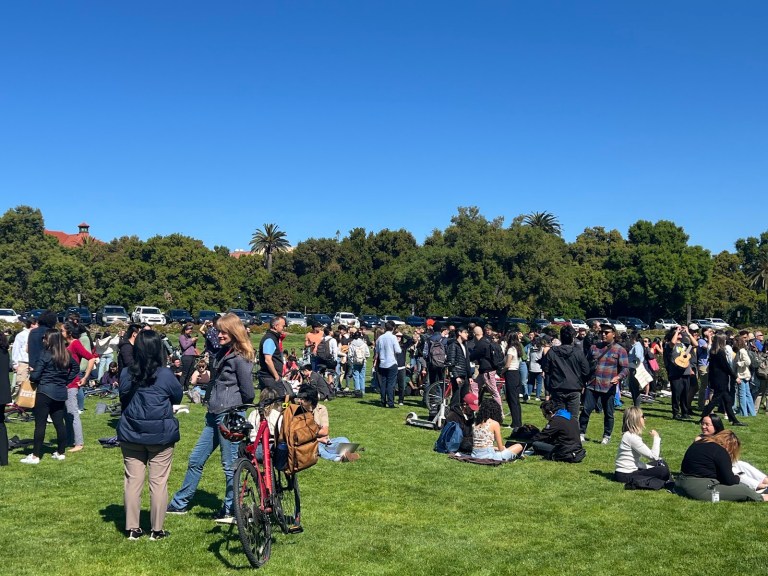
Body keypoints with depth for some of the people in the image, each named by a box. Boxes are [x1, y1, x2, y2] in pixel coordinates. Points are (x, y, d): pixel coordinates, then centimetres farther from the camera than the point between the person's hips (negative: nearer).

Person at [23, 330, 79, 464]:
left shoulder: (44, 355, -14)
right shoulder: (66, 355, 6)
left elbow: (34, 376, -15)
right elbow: (76, 368, 21)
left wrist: (31, 374, 7)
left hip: (45, 392, -6)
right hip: (60, 393, 6)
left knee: (40, 424, -2)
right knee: (59, 422, 11)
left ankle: (35, 456, 1)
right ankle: (60, 452, 17)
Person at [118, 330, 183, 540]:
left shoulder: (126, 374, -4)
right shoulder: (166, 375, -14)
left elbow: (123, 400, 11)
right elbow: (178, 397, 2)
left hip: (131, 435, 3)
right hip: (161, 436, -3)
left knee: (133, 480, 10)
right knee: (159, 481, 5)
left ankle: (132, 529, 16)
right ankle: (157, 530, 12)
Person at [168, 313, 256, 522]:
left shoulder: (240, 358, -12)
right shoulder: (220, 354, 15)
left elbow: (248, 393, -12)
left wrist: (235, 409, 2)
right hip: (214, 415, 9)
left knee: (230, 464, 1)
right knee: (195, 459, 14)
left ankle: (231, 511, 13)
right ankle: (180, 503, 25)